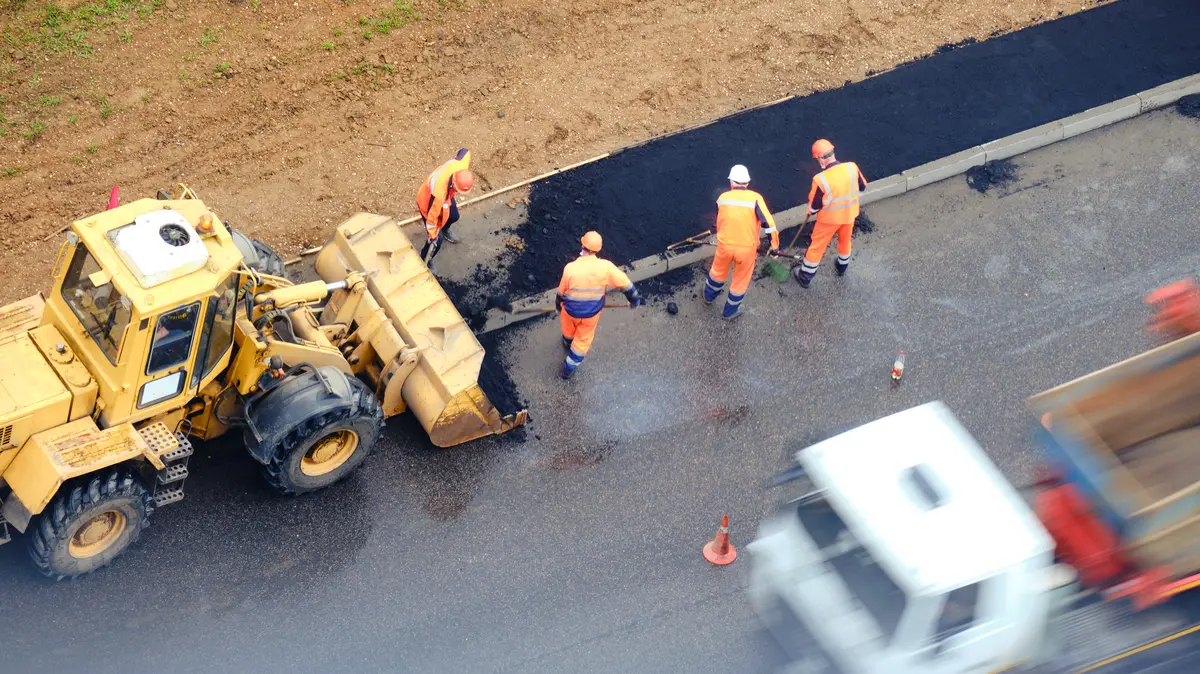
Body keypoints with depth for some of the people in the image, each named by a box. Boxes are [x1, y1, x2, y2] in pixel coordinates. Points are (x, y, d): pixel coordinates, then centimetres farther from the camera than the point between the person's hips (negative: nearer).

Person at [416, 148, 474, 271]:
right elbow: (432, 215, -33)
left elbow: (465, 151, -11)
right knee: (437, 239, 1)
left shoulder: (462, 165, -35)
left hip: (447, 194, 7)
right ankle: (425, 260, 31)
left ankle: (444, 230, 66)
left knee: (454, 216, 31)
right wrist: (432, 236, -19)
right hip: (429, 202, -6)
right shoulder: (438, 192, -49)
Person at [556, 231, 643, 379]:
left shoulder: (570, 268, -29)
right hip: (592, 312, 0)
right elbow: (625, 283, -16)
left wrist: (558, 303, 11)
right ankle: (570, 367, 39)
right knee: (583, 339, 25)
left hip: (571, 310, 0)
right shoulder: (605, 267, -27)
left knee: (569, 328, 35)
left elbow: (561, 291, -12)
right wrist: (634, 299, 4)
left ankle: (568, 343, 66)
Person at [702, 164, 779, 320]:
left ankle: (709, 296, 55)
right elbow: (768, 223, -21)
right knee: (741, 280, 21)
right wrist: (774, 245, -12)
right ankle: (730, 311, 37)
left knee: (718, 271, 31)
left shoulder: (723, 198, -2)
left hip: (725, 245, 2)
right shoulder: (755, 198, -13)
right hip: (747, 248, -2)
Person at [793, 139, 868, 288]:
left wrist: (811, 212, 6)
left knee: (817, 246, 16)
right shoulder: (852, 168, -21)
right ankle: (842, 267, 54)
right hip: (849, 213, 4)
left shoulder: (821, 179, -31)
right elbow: (862, 187, -2)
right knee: (845, 240, 30)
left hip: (829, 217, -4)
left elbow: (814, 205, -17)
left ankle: (805, 277, 31)